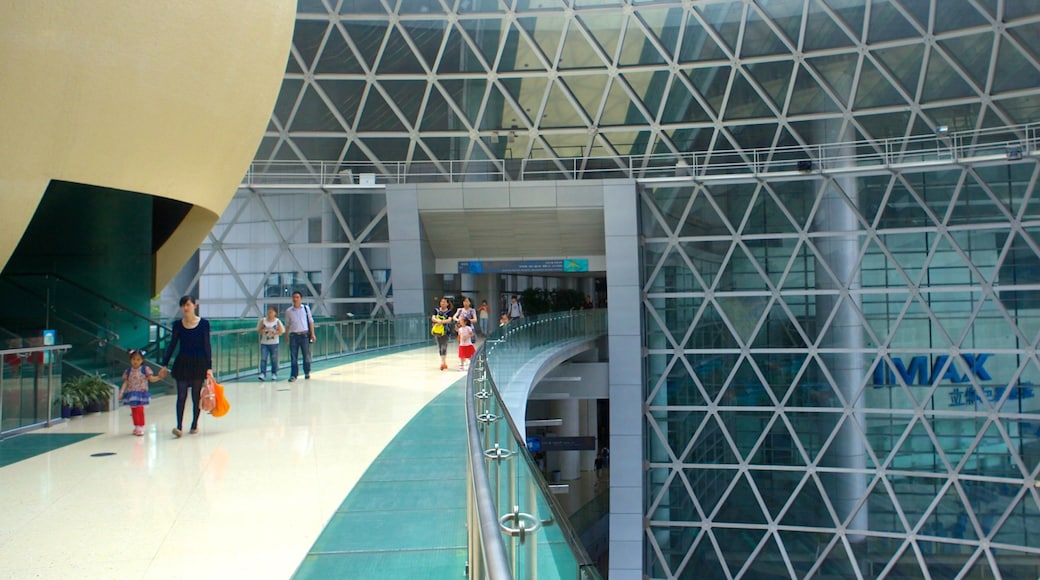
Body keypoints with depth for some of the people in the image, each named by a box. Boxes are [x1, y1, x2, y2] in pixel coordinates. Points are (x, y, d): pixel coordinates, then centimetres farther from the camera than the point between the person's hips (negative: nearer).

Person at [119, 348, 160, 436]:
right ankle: (137, 427, 22)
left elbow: (151, 379, -4)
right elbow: (125, 383, 2)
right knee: (134, 411, 9)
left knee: (140, 410, -10)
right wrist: (121, 393, -7)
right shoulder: (128, 371, 4)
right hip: (131, 394, 3)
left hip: (141, 393, -3)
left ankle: (141, 427, -1)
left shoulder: (145, 369, -3)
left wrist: (159, 377, -22)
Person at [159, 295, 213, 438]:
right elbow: (172, 345, 7)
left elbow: (207, 346, -4)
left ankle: (194, 425, 19)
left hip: (199, 363, -1)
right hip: (182, 363, 1)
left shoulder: (203, 323, -4)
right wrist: (164, 365, 3)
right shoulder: (178, 324, 2)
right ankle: (179, 427, -8)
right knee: (181, 395, -5)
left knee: (196, 396, 6)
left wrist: (209, 367, -9)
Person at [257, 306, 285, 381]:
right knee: (263, 359, -7)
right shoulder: (263, 320, 2)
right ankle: (262, 373, -9)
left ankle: (274, 374, 15)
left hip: (274, 343, -1)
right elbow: (258, 330, 5)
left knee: (274, 360, 5)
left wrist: (273, 331, -17)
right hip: (264, 343, 1)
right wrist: (263, 330, -15)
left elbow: (281, 332, -5)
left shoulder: (277, 321, -2)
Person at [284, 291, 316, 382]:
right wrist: (287, 336, 8)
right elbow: (287, 324, 11)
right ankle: (293, 375, 6)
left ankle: (307, 372, 24)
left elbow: (311, 321, 8)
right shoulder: (288, 311, 5)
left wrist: (312, 334, 3)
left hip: (305, 334, 0)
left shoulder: (306, 308, 5)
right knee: (293, 356, 0)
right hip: (293, 335, 0)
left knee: (306, 355, 6)